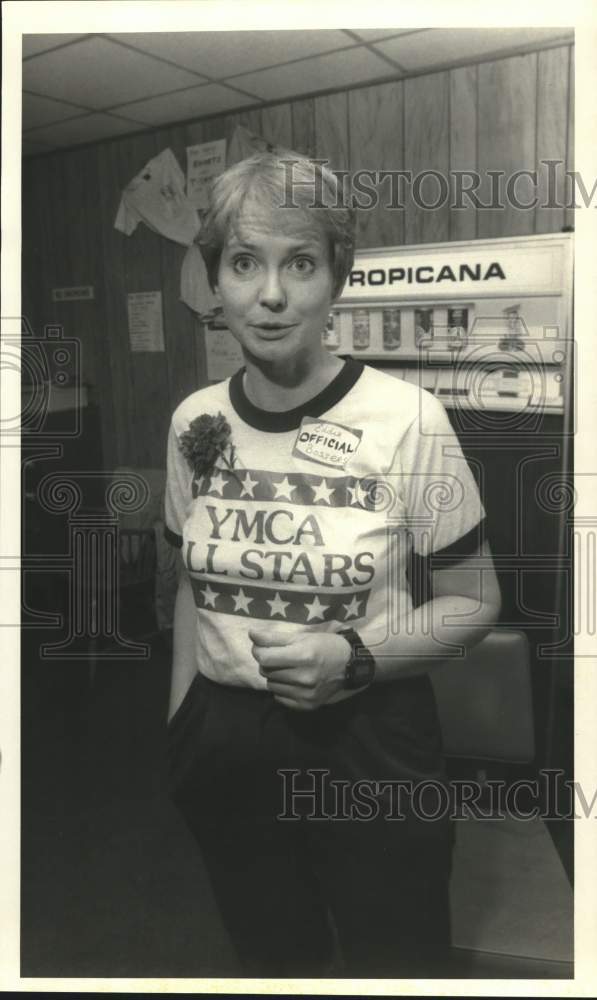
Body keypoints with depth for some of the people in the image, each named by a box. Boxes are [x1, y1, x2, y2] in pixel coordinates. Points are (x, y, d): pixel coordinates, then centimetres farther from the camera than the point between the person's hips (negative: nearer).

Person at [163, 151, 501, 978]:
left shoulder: (407, 418, -17)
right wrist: (178, 726, 11)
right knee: (271, 959, 24)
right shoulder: (194, 421, -3)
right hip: (226, 749, 4)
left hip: (368, 748, -3)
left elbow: (475, 603, -7)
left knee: (392, 966, 18)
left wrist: (355, 658, -22)